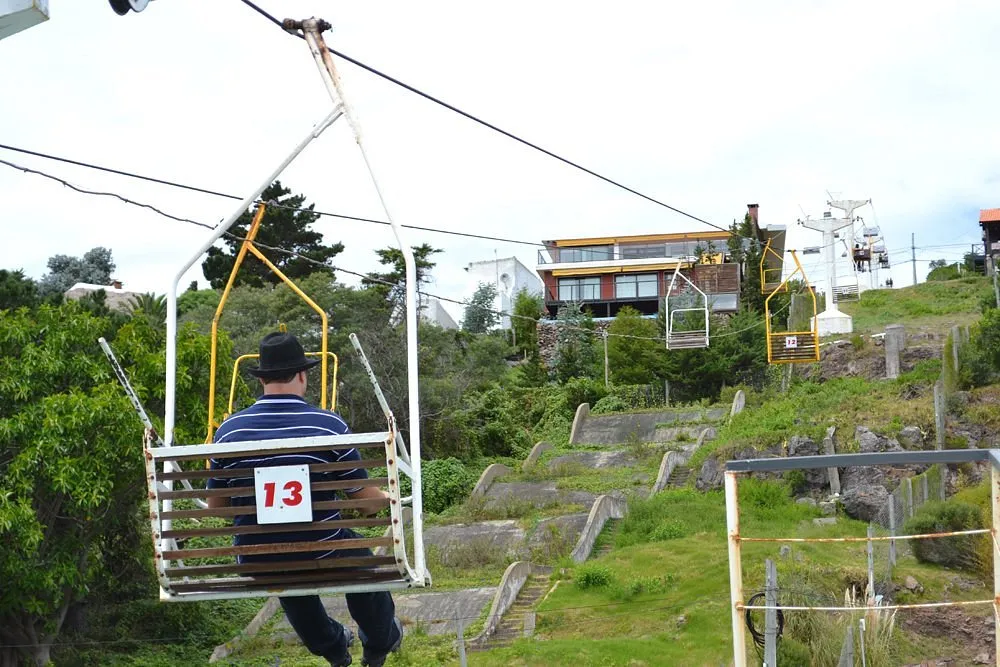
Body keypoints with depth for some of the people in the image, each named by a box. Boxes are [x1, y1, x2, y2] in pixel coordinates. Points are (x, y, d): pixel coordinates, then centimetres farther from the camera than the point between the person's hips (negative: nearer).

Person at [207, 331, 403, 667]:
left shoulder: (228, 430, -6)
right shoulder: (329, 425, -13)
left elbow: (215, 504, 7)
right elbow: (367, 503, -7)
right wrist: (387, 498, 17)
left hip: (259, 564, 2)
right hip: (322, 556, -2)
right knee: (360, 557, 32)